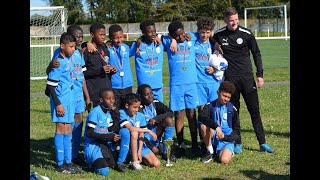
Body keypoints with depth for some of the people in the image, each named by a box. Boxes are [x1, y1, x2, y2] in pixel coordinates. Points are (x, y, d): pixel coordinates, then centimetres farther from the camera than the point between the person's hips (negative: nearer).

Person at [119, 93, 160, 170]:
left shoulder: (141, 116, 3)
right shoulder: (122, 113, -11)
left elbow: (141, 135, -2)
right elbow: (130, 128, -26)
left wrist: (140, 151, -13)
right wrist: (148, 130, -23)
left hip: (139, 144, 4)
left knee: (156, 164, -13)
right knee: (134, 132, -37)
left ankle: (136, 156, 12)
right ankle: (134, 161, -27)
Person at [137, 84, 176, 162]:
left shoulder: (156, 104, 0)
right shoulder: (139, 109, -16)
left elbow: (171, 113, -11)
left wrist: (156, 118, -25)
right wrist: (150, 146, -25)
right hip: (145, 137, -5)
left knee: (168, 120, -20)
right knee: (155, 151, -34)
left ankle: (166, 152, -14)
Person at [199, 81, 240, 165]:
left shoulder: (232, 109, 2)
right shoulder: (210, 106, -1)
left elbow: (236, 131, 4)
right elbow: (202, 117, -24)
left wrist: (225, 137, -15)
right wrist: (216, 126, -37)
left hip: (227, 139, -1)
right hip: (213, 137, 1)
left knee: (224, 160, -31)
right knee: (204, 125, -31)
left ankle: (228, 151, 8)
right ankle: (210, 152, -11)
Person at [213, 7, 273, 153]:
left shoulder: (246, 34, -3)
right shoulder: (218, 35, 0)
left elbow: (256, 53, 4)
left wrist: (260, 75, 0)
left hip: (247, 77, 0)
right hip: (230, 79, 1)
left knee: (255, 111, 1)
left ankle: (263, 143, 6)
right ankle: (238, 143, 13)